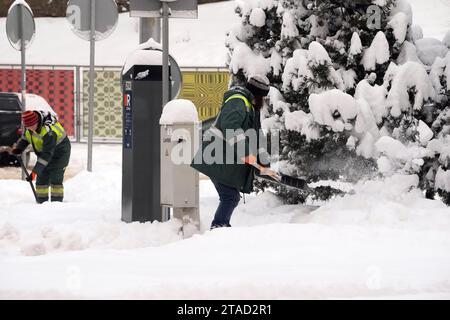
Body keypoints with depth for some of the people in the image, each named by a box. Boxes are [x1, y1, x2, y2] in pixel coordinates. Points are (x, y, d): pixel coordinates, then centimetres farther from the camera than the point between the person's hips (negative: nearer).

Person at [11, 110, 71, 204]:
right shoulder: (29, 123, -13)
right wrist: (18, 148, -12)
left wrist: (36, 170, -39)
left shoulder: (48, 130, -37)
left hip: (60, 152, -7)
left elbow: (47, 154, -38)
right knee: (41, 178, 2)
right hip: (43, 152, 7)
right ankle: (41, 203, 7)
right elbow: (25, 138, 8)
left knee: (55, 180, -15)